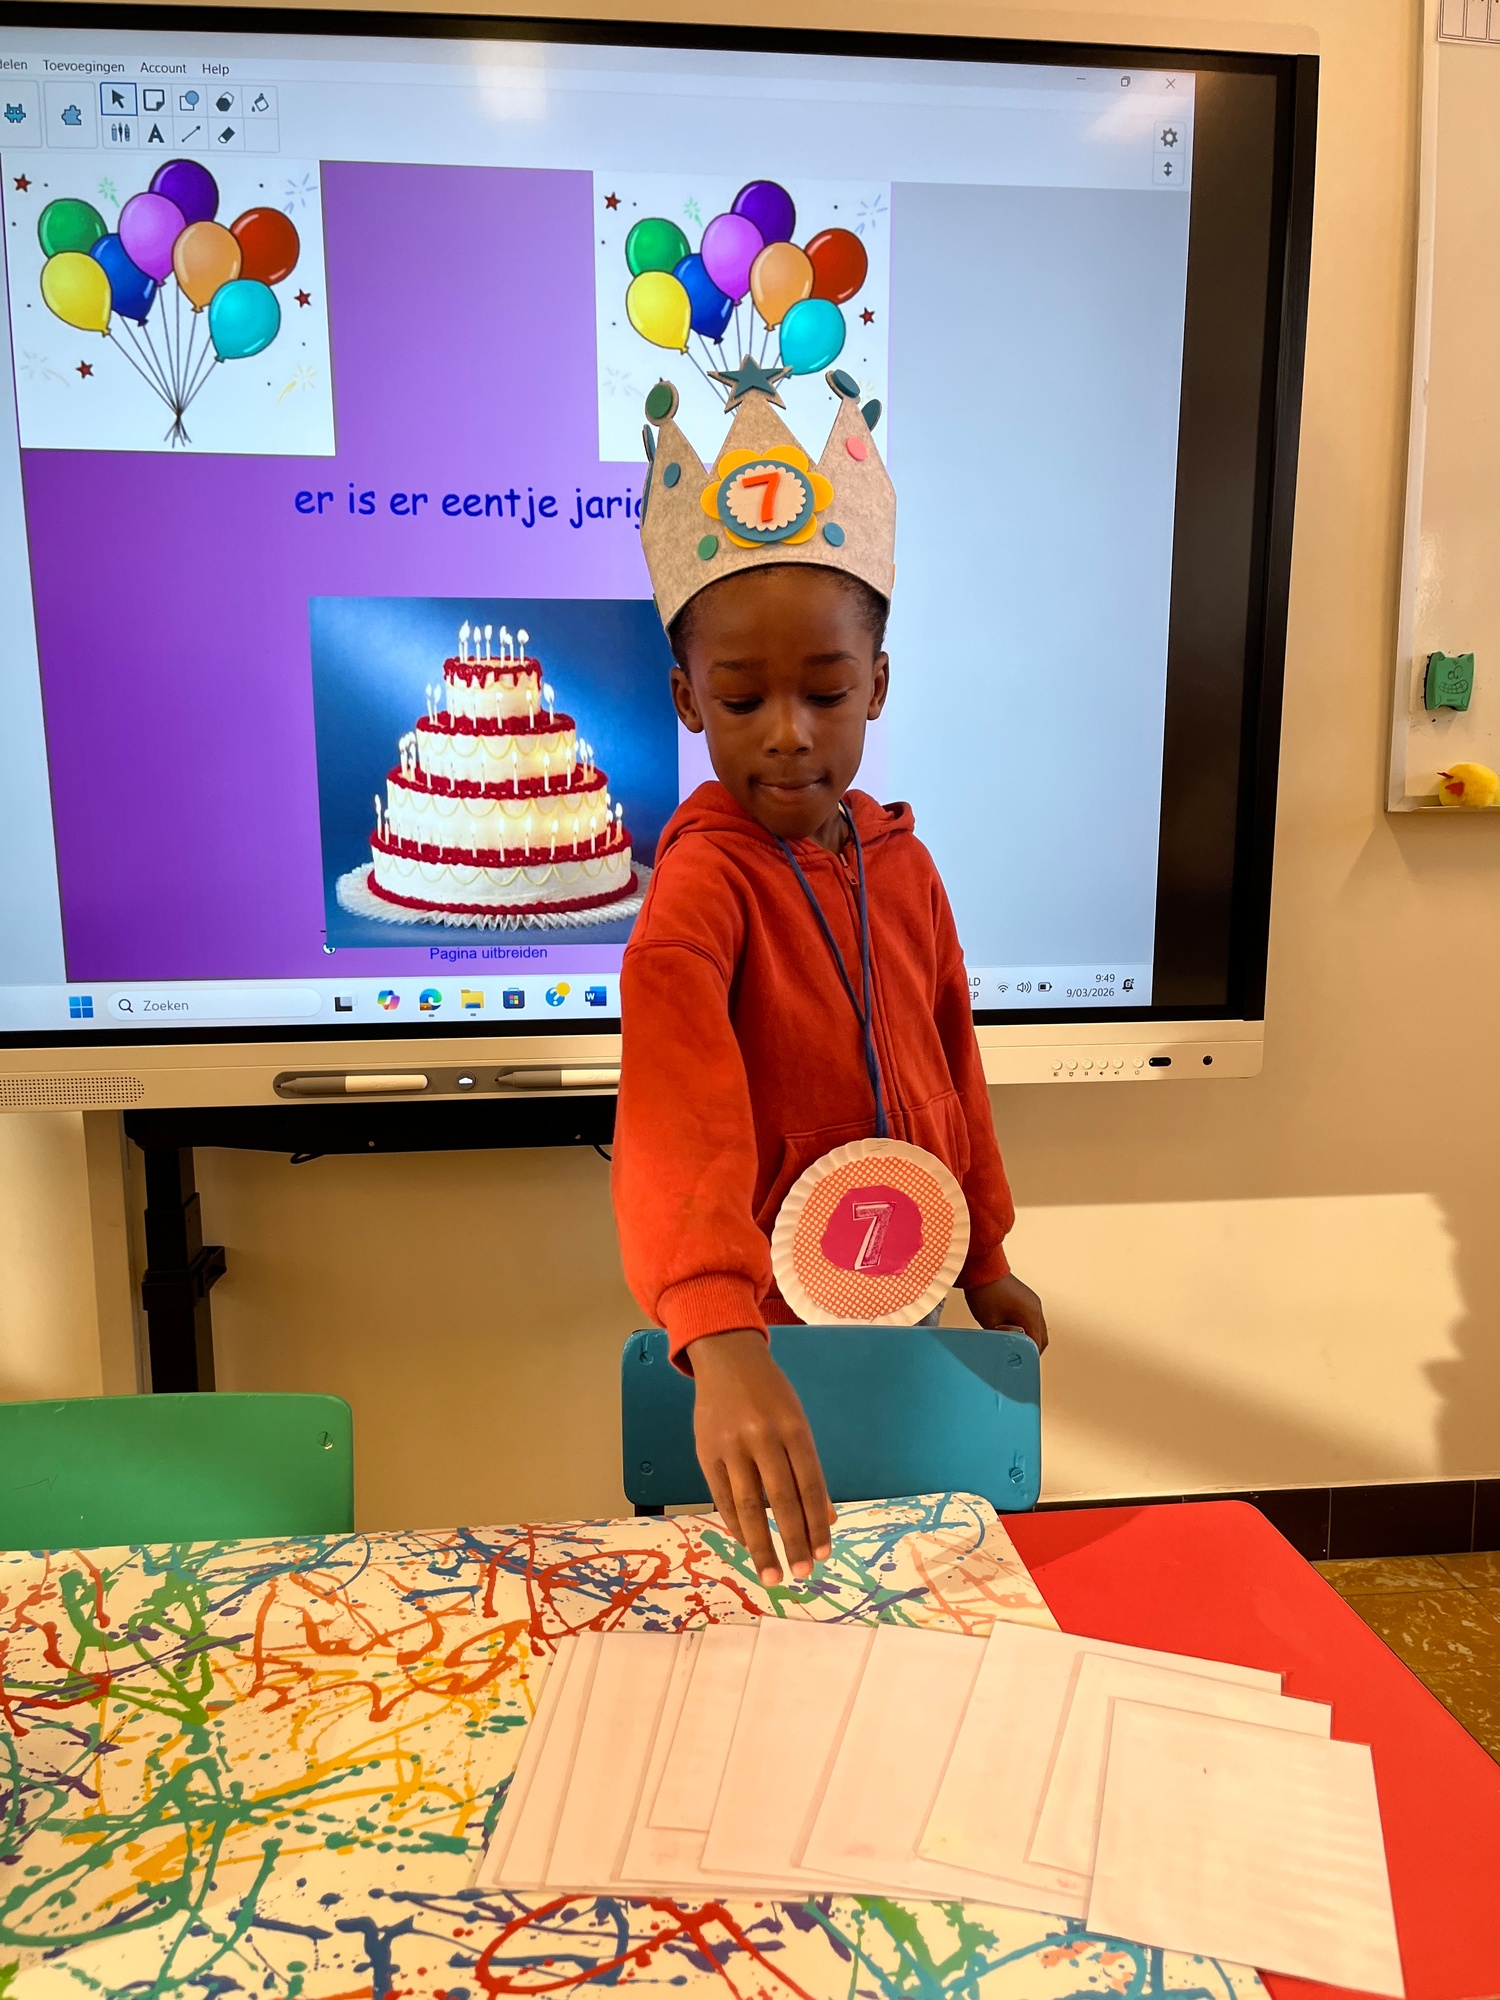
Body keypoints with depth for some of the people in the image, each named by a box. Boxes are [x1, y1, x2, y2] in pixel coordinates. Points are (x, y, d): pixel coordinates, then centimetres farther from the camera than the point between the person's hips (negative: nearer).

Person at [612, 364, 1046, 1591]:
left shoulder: (901, 861, -1)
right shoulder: (706, 878, -22)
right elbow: (679, 1103, -39)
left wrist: (985, 1259, 16)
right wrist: (721, 1340, -53)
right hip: (769, 1330, -6)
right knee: (784, 1590, 10)